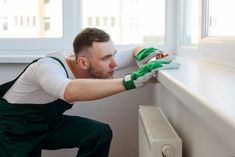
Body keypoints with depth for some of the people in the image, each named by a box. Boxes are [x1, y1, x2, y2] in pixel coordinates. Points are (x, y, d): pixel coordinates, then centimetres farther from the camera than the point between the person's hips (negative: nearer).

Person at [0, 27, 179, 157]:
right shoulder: (49, 66, -34)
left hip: (48, 123, 6)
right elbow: (71, 92, -56)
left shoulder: (98, 64, -14)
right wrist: (131, 80, -57)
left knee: (101, 133, -14)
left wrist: (142, 53, -27)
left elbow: (135, 50, -3)